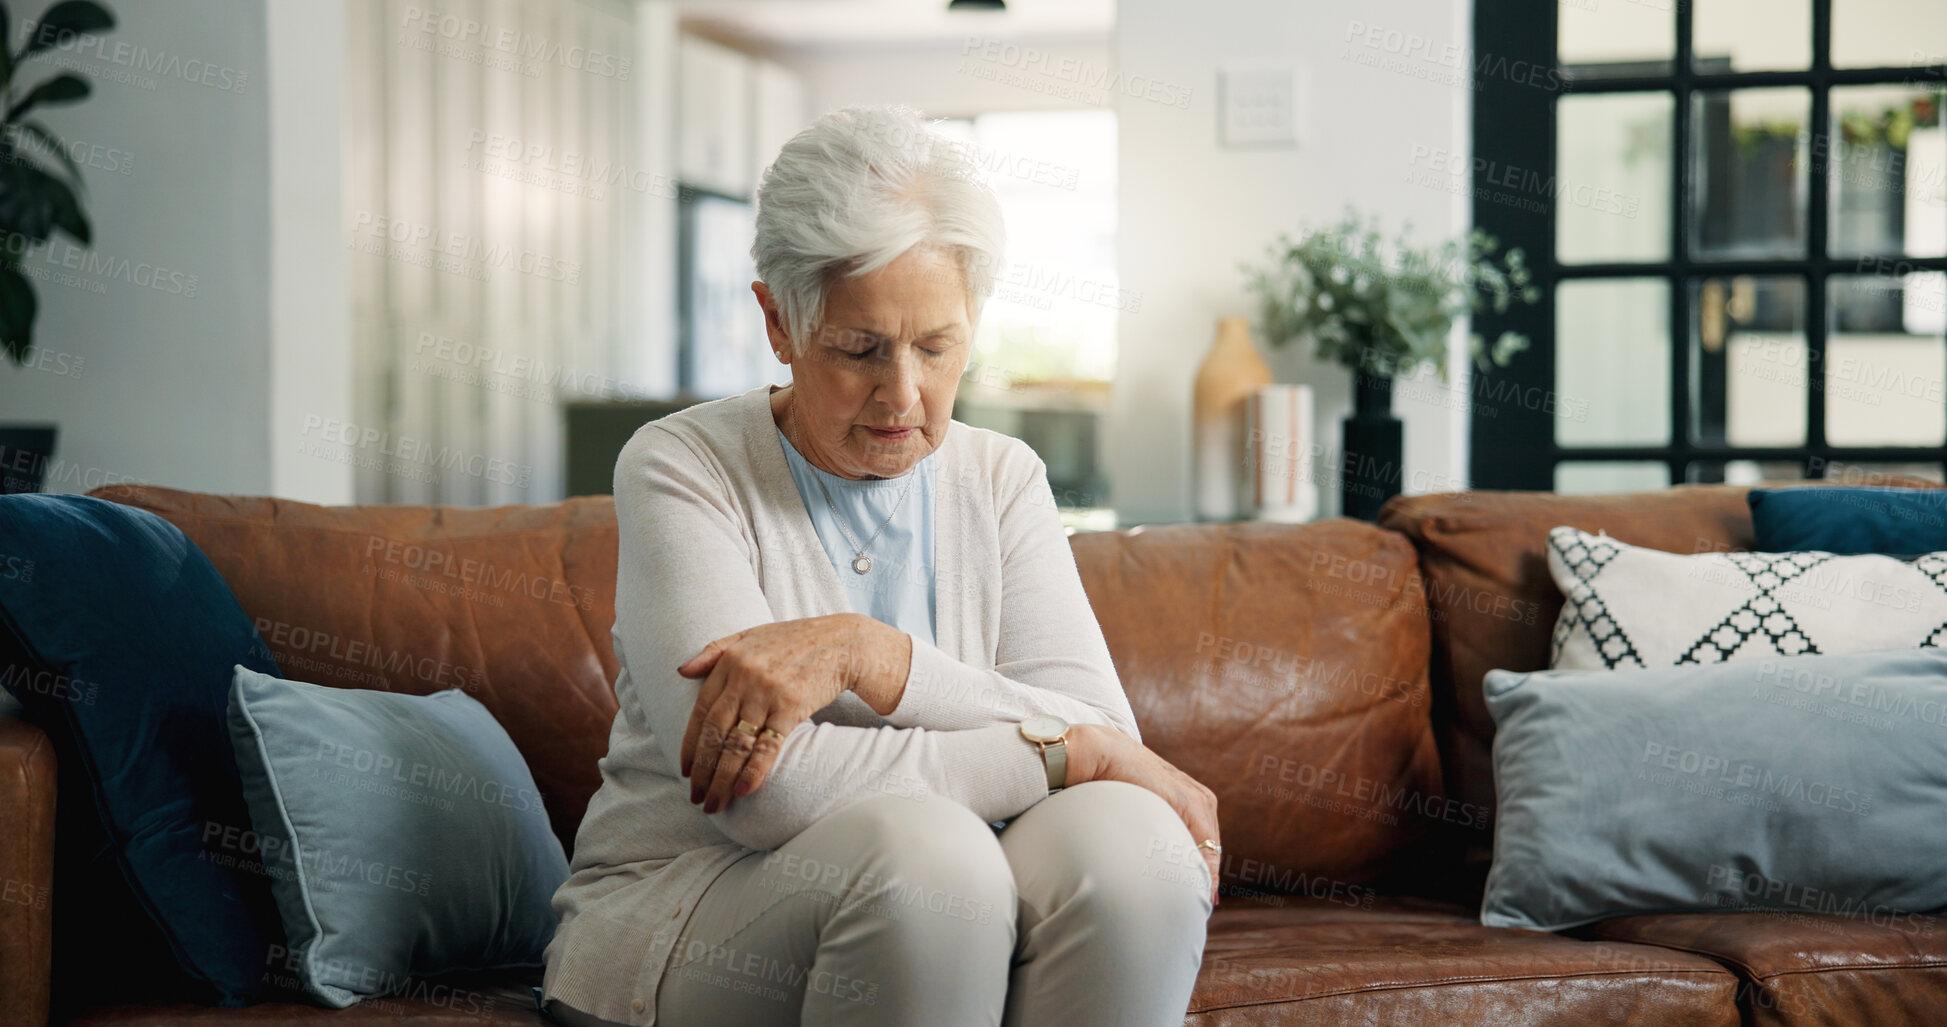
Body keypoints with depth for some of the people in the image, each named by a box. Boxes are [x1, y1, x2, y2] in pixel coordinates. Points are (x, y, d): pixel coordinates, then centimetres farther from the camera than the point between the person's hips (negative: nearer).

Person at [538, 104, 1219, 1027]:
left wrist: (866, 654, -22)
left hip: (943, 918, 4)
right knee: (919, 847, -35)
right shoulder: (682, 467, -7)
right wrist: (1070, 753, -18)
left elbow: (1106, 735, -8)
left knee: (1127, 839, -27)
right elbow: (767, 793, -21)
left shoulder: (1003, 480, 8)